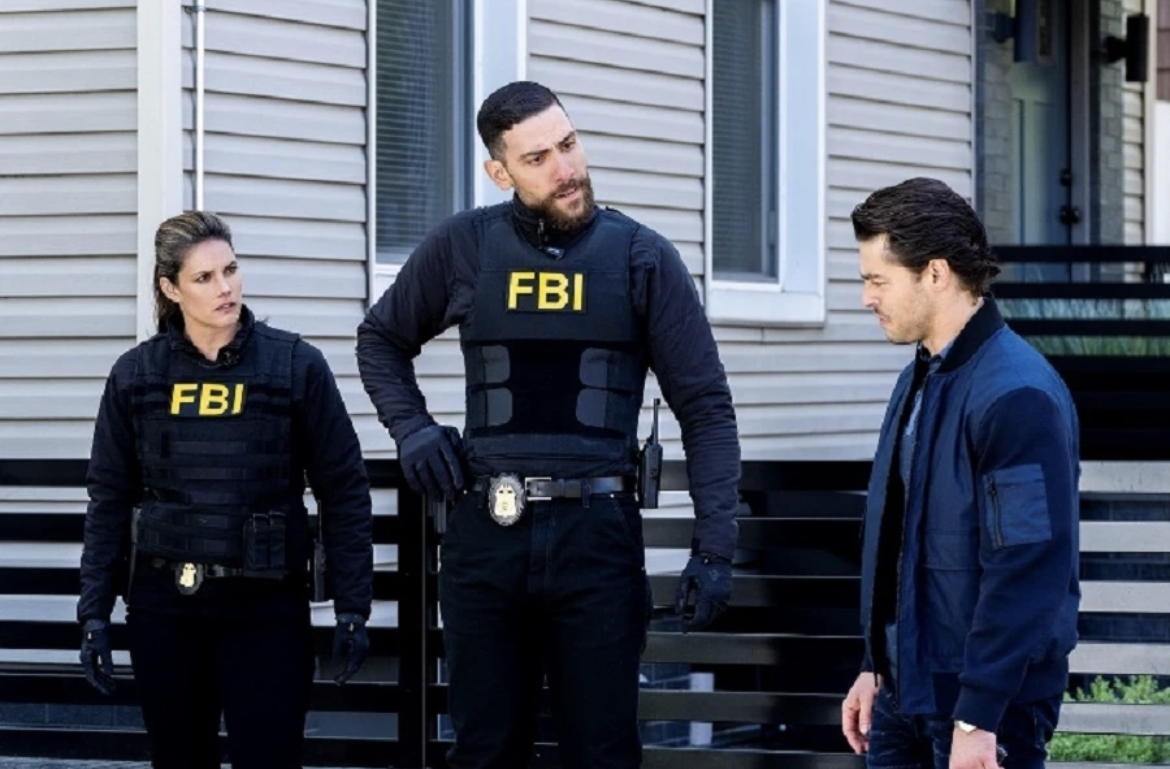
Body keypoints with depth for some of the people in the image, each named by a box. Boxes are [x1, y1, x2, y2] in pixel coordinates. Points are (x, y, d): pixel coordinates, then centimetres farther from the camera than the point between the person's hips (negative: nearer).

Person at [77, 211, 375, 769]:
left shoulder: (296, 366, -3)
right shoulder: (136, 375, 3)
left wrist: (352, 607, -3)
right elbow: (109, 501, 8)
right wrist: (94, 612, 3)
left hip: (266, 606, -2)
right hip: (162, 608, 2)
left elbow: (344, 492, 0)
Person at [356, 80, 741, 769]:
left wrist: (715, 549, -8)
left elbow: (706, 409, 0)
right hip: (486, 534, 2)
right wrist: (413, 428, 4)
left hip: (597, 536, -2)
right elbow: (382, 340, 22)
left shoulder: (642, 258, 0)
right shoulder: (465, 247, 4)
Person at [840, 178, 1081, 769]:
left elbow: (1027, 572, -22)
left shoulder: (1016, 394, -18)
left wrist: (978, 718, -23)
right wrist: (875, 667, 16)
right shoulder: (921, 379, 10)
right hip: (907, 690, 8)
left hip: (986, 698, -8)